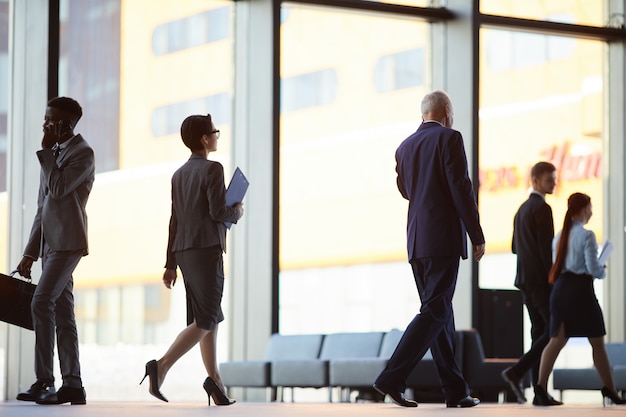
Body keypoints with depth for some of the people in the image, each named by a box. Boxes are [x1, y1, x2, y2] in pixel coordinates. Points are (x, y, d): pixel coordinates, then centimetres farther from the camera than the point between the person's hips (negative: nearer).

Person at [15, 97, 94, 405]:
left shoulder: (83, 153, -6)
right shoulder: (53, 154, 20)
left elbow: (58, 188, -19)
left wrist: (46, 150, -10)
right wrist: (30, 252, 16)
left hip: (67, 241, -9)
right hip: (50, 242, 9)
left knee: (42, 302, -19)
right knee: (62, 313, 6)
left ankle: (44, 381, -21)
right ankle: (72, 385, 7)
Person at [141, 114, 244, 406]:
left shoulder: (179, 174, 16)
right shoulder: (213, 169, -7)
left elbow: (174, 221, 15)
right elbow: (218, 211, -17)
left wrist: (171, 264, 16)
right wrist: (236, 213, 6)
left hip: (183, 251, 8)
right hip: (207, 250, -8)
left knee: (211, 316, 12)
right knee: (204, 321, -7)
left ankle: (215, 380, 7)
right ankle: (162, 366, -21)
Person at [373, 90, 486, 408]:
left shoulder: (405, 147, 14)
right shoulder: (449, 138, -6)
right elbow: (462, 191, -12)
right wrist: (477, 237, -8)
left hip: (416, 240, 7)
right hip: (444, 238, -7)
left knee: (440, 312, 10)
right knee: (435, 312, -8)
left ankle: (455, 391, 12)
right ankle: (392, 379, -17)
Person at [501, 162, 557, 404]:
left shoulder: (522, 209, 18)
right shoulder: (542, 208, -11)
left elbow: (515, 247, 22)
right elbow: (547, 248, -17)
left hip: (526, 280, 9)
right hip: (541, 279, -9)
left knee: (540, 332, 7)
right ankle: (517, 372, -15)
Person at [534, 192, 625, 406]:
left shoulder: (559, 236, 12)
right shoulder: (587, 235, -10)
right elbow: (593, 268, -14)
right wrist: (603, 272, 9)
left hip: (560, 288, 6)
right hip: (581, 288, -6)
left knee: (557, 340, 2)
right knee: (597, 342, 5)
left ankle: (541, 388, -11)